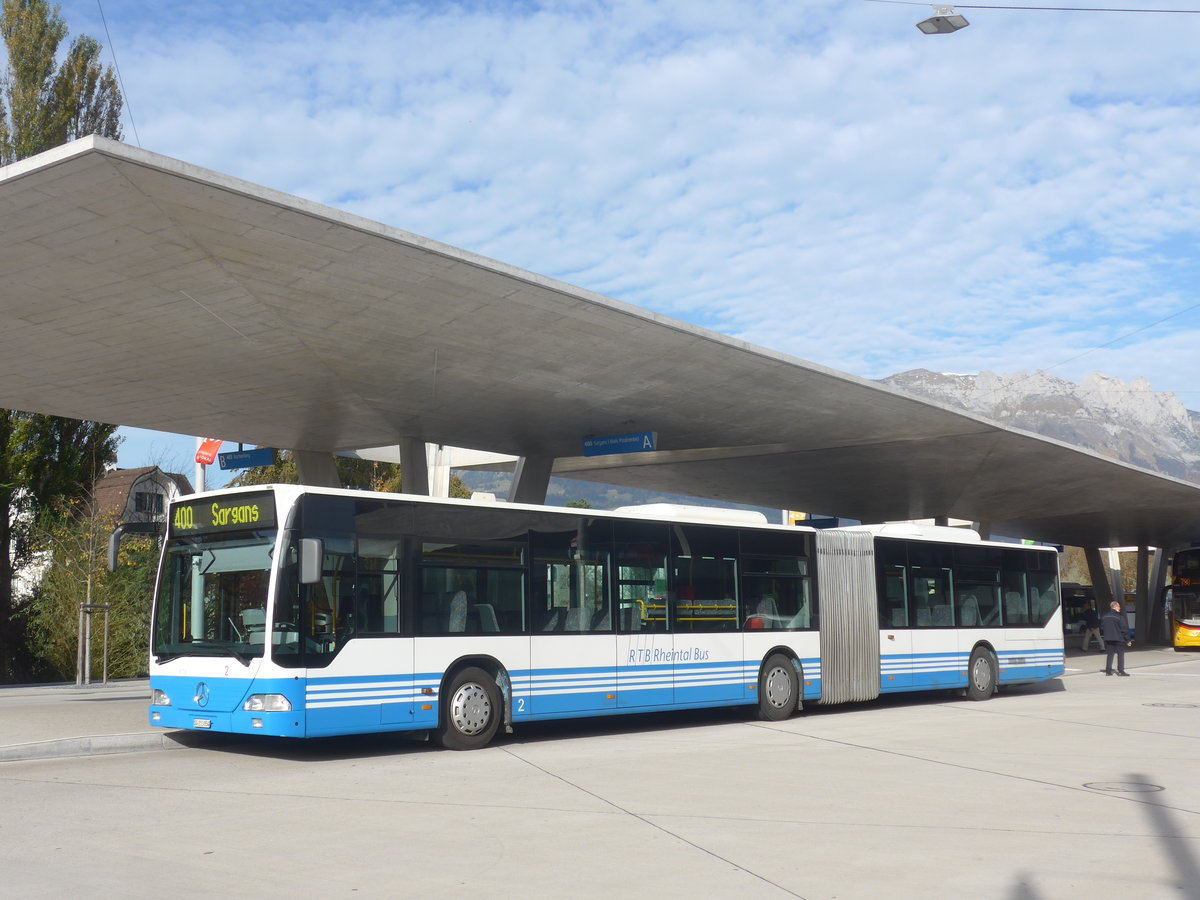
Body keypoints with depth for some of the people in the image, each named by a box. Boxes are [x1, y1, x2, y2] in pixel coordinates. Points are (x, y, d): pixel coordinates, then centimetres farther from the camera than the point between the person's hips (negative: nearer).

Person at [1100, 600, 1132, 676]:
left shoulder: (1104, 616, 7)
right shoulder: (1119, 617, -11)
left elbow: (1102, 628, 10)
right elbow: (1123, 629, -11)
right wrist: (1128, 640, -6)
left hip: (1108, 639, 5)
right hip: (1118, 638, -5)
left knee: (1110, 654, 11)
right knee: (1120, 654, 3)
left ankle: (1108, 670, 9)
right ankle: (1120, 670, 1)